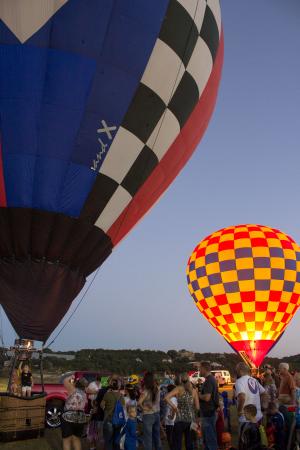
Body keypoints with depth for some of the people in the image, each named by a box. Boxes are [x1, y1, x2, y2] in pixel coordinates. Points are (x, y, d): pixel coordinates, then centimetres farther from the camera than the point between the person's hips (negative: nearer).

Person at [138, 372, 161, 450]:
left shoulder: (146, 391, -17)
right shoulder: (157, 389, -2)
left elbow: (139, 403, -27)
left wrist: (143, 408, -9)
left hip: (148, 415, -6)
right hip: (157, 414, 6)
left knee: (148, 437, 4)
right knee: (157, 436, 17)